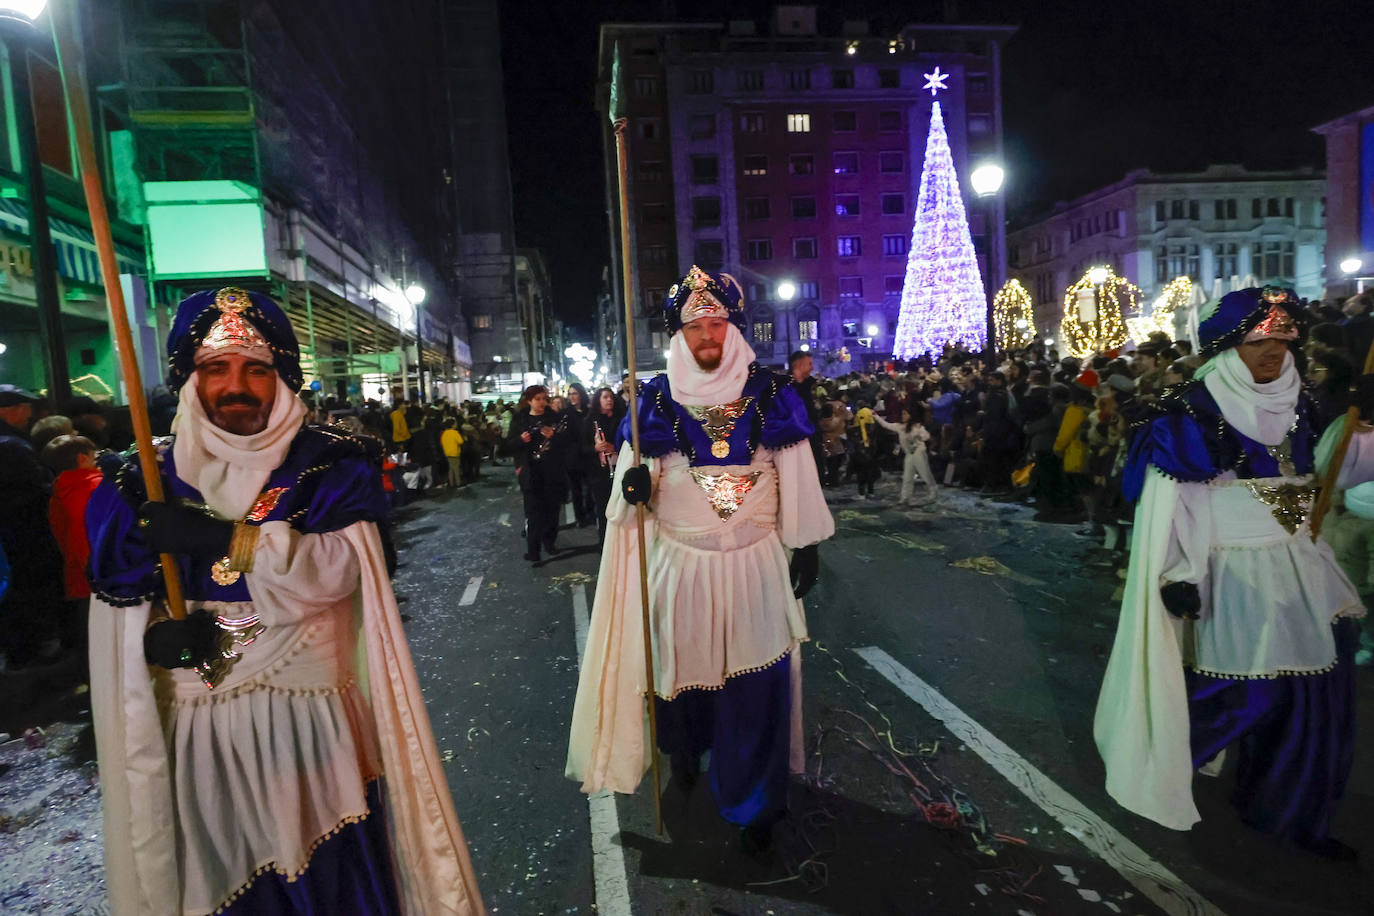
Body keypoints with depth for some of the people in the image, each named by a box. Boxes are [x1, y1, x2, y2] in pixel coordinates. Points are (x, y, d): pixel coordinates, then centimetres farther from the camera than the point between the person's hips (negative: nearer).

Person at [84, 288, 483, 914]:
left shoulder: (329, 465, -4)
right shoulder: (145, 481, 4)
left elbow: (337, 569, -18)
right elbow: (117, 611, 6)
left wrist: (220, 538, -24)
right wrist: (158, 636, -14)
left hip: (312, 721, -2)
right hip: (199, 737, 3)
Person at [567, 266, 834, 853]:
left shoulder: (770, 394, 1)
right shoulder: (657, 399, 2)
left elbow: (797, 475, 4)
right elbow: (634, 471, 6)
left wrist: (806, 545, 2)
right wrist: (634, 483, -18)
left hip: (757, 564, 0)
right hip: (681, 565, 1)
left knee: (756, 683, 3)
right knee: (685, 669, 15)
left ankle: (754, 802, 22)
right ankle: (684, 751, 46)